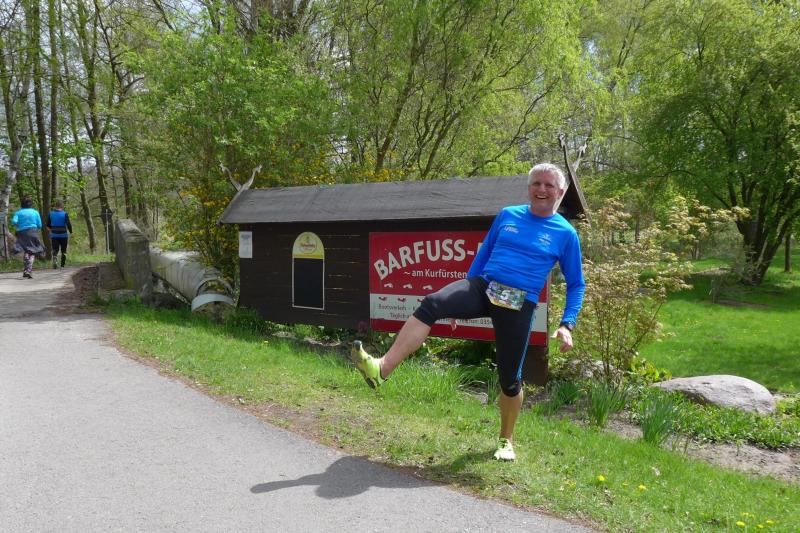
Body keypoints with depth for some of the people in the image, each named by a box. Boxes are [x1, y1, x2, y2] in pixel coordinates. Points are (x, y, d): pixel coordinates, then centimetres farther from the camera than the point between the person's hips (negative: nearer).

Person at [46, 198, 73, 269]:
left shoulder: (50, 214, 2)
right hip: (63, 235, -2)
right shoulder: (65, 214, -9)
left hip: (54, 235, 2)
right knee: (63, 251, 11)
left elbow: (48, 225, 8)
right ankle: (62, 265, 15)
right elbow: (68, 224, -15)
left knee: (55, 250, 4)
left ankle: (54, 261, -23)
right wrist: (70, 232, 0)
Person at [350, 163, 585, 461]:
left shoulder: (565, 233, 5)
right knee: (431, 304, -26)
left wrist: (567, 325, -2)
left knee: (510, 378, 2)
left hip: (519, 306, -2)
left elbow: (576, 284, 10)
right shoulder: (508, 215, 12)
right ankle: (381, 369, -32)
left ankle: (506, 440, 28)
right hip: (483, 287, 2)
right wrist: (462, 300, 18)